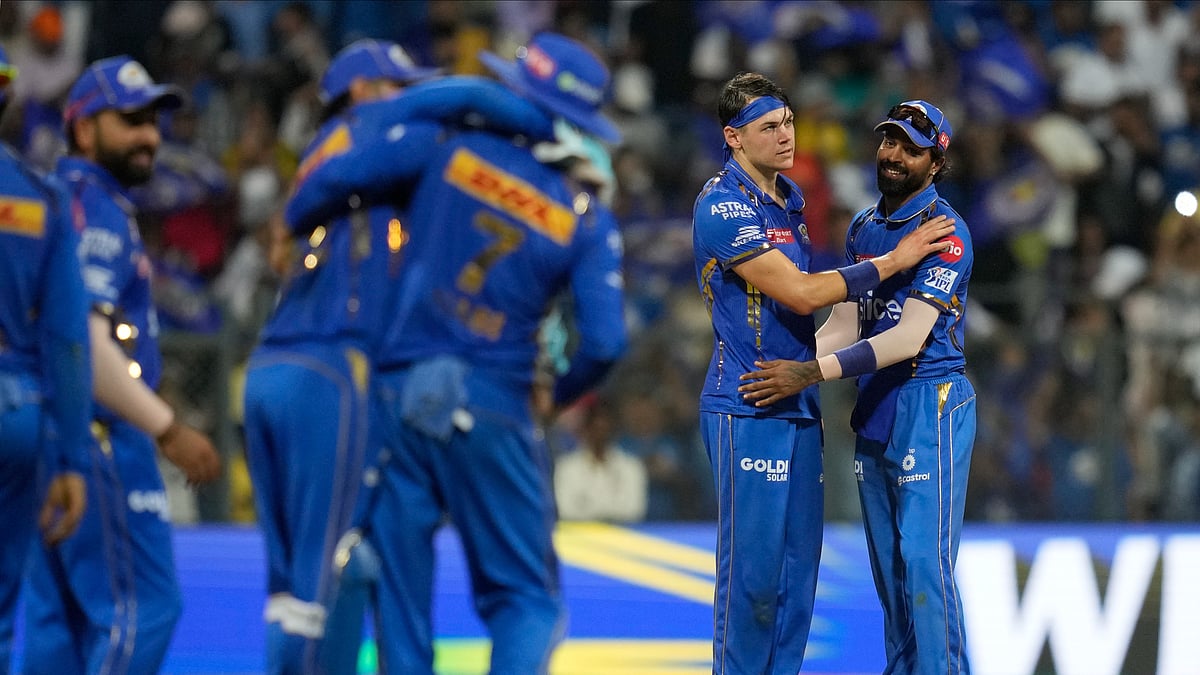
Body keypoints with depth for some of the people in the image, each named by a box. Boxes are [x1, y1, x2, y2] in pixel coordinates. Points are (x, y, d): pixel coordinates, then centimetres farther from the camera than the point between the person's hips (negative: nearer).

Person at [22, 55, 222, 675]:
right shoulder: (92, 207, -12)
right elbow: (84, 342, -22)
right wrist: (168, 430, -22)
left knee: (59, 614, 10)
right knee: (142, 607, -10)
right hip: (97, 435, -10)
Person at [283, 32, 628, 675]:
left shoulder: (451, 142, 0)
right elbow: (604, 341, -7)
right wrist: (557, 396, 13)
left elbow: (336, 177, -4)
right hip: (493, 405, -1)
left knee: (399, 592, 9)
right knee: (524, 596, 6)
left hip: (401, 389, 1)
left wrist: (290, 230, 17)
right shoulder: (587, 221, 0)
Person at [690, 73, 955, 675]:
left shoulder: (789, 198, 14)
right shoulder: (722, 207, -14)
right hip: (748, 410, -8)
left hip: (798, 404, 8)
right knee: (752, 564, -7)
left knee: (798, 560, 8)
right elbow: (800, 293, -18)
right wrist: (893, 260, -12)